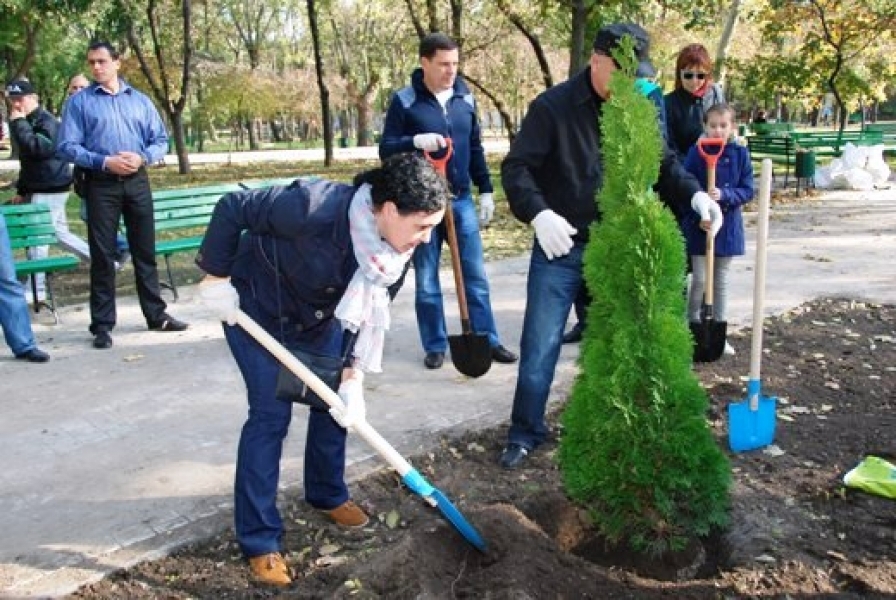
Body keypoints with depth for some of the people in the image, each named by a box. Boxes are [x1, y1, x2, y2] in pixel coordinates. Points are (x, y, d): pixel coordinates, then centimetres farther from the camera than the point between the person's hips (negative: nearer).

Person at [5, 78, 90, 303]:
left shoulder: (46, 121, -13)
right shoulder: (29, 122, 17)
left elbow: (37, 148, -31)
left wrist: (19, 123, -24)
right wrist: (21, 190, 21)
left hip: (49, 190, -10)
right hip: (40, 189, 10)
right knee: (60, 233, 16)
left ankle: (38, 291, -5)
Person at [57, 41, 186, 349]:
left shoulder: (140, 100, 10)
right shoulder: (79, 102, 1)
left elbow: (161, 139, 9)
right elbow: (66, 147, -6)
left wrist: (143, 157, -11)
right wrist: (104, 161, -18)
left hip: (137, 182, 3)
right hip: (101, 185, -3)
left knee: (145, 250, 9)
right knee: (102, 255, 1)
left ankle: (156, 315, 19)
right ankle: (102, 324, 8)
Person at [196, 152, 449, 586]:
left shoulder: (397, 250, -20)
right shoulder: (316, 207, -40)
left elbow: (370, 312, -11)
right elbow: (231, 209, -29)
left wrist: (353, 376, -19)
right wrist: (216, 277, -21)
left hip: (319, 316, 6)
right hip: (256, 310, -6)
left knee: (337, 401, 8)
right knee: (271, 413, -8)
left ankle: (327, 494, 34)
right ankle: (259, 540, 3)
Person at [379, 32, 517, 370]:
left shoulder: (465, 99, 7)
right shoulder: (404, 101, -6)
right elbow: (386, 150, -7)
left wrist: (485, 191, 11)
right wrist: (416, 141, -25)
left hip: (462, 200, 3)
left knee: (475, 275, 5)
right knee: (426, 280, 5)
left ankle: (487, 341, 13)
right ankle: (435, 346, 16)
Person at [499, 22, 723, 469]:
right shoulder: (552, 107, -11)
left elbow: (663, 164, 11)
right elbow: (516, 168, -14)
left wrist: (695, 195, -8)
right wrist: (539, 214, -31)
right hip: (560, 249, -4)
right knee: (540, 346, 2)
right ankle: (525, 433, 17)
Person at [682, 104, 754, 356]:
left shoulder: (740, 154, -2)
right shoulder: (696, 153, -7)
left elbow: (748, 190, -4)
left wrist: (724, 195, -21)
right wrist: (698, 217, -18)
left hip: (728, 226, 2)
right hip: (699, 226, -2)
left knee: (722, 281, 11)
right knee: (700, 280, -2)